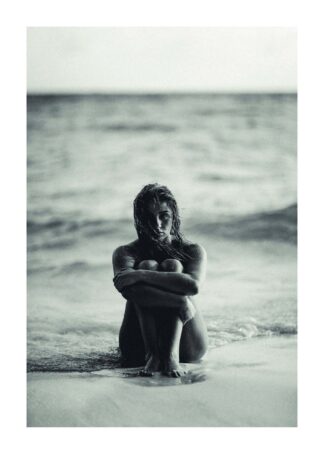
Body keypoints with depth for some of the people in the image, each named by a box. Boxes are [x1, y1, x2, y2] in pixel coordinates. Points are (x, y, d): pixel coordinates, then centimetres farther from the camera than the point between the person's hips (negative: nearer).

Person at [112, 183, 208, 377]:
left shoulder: (194, 251, 0)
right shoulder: (125, 253, -1)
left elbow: (194, 285, -24)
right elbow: (128, 289, -25)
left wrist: (139, 276, -29)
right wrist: (181, 303, -32)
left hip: (188, 348, 0)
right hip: (138, 347, 0)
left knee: (173, 266, -18)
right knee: (147, 265, -18)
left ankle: (172, 353, -34)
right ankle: (152, 353, -31)